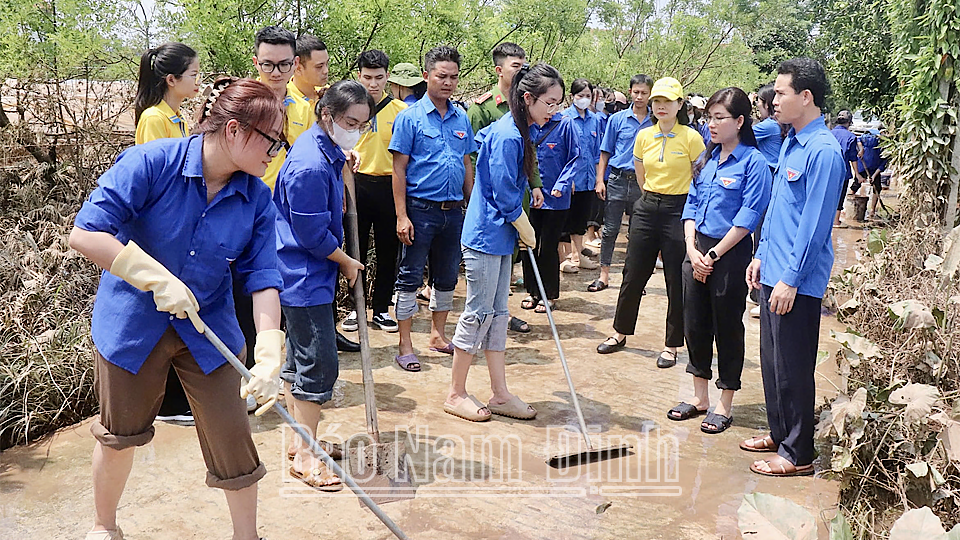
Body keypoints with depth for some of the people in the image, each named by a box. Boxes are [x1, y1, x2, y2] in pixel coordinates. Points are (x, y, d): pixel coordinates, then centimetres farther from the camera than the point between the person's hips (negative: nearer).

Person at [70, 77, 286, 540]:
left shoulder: (257, 198, -8)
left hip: (209, 331, 3)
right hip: (131, 324, -2)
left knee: (234, 443, 2)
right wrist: (158, 278, -28)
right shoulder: (150, 163, -20)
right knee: (120, 437, 17)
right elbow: (85, 234, -22)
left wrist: (269, 356, -21)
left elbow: (262, 277, -10)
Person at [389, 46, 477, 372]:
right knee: (410, 277, 1)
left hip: (453, 210, 5)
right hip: (420, 208, -5)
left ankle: (437, 335, 29)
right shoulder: (410, 117, -6)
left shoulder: (461, 118, 9)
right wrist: (402, 216, -14)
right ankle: (405, 345, 10)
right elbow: (399, 169, -8)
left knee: (447, 276, 14)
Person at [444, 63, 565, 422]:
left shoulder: (518, 132, 10)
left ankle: (500, 395, 21)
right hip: (485, 237, -10)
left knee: (497, 313, 12)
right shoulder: (507, 136, -19)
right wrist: (527, 232, -6)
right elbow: (506, 197, -19)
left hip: (501, 237, 10)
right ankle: (456, 394, 14)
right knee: (478, 313, 0)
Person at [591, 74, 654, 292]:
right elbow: (605, 152, 6)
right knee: (610, 230, 2)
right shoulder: (617, 119, 3)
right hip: (617, 180, -1)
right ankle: (604, 276, 11)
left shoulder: (655, 122, 4)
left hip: (643, 183, 1)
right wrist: (600, 180, -2)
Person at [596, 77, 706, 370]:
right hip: (647, 209, 4)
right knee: (633, 274, 10)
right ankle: (620, 333, 26)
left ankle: (672, 345, 15)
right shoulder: (644, 136, 5)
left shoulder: (691, 137, -8)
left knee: (676, 281, 3)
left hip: (679, 210, -4)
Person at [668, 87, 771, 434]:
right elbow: (691, 204, 10)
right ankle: (700, 396, 28)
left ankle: (724, 406, 19)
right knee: (695, 324, 13)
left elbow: (748, 217, -15)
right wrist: (693, 249, -4)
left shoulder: (753, 162, -10)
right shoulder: (707, 159, 10)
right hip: (697, 251, 7)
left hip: (730, 253, -7)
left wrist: (713, 255, -14)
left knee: (727, 328, 5)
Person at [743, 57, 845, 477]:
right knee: (772, 359, 18)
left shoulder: (823, 151, -18)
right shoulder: (791, 142, 11)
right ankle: (780, 434, 33)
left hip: (797, 282, -9)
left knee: (793, 368, 2)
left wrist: (791, 278, -18)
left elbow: (814, 224, -20)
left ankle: (797, 454, 16)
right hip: (774, 271, 9)